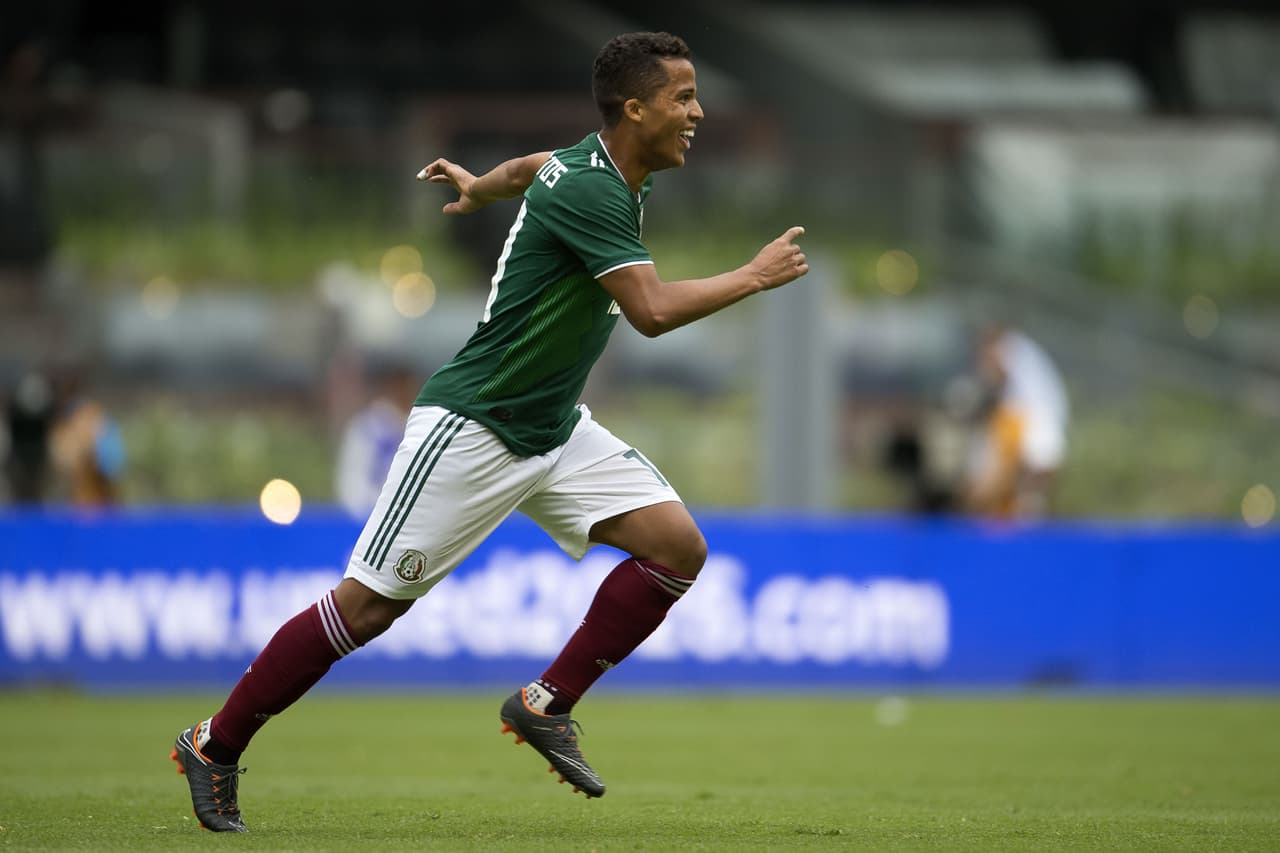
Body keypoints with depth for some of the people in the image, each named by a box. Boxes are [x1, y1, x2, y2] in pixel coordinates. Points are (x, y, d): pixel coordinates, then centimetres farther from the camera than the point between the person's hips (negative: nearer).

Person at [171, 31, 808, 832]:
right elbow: (653, 310, -33)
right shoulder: (591, 192, -24)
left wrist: (479, 187, 47)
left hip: (554, 430, 9)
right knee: (366, 608, -5)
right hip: (471, 428, -9)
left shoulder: (607, 168, 5)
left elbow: (533, 167, 27)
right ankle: (215, 748, 10)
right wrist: (755, 276, -21)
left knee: (678, 546, -8)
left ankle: (548, 705, 3)